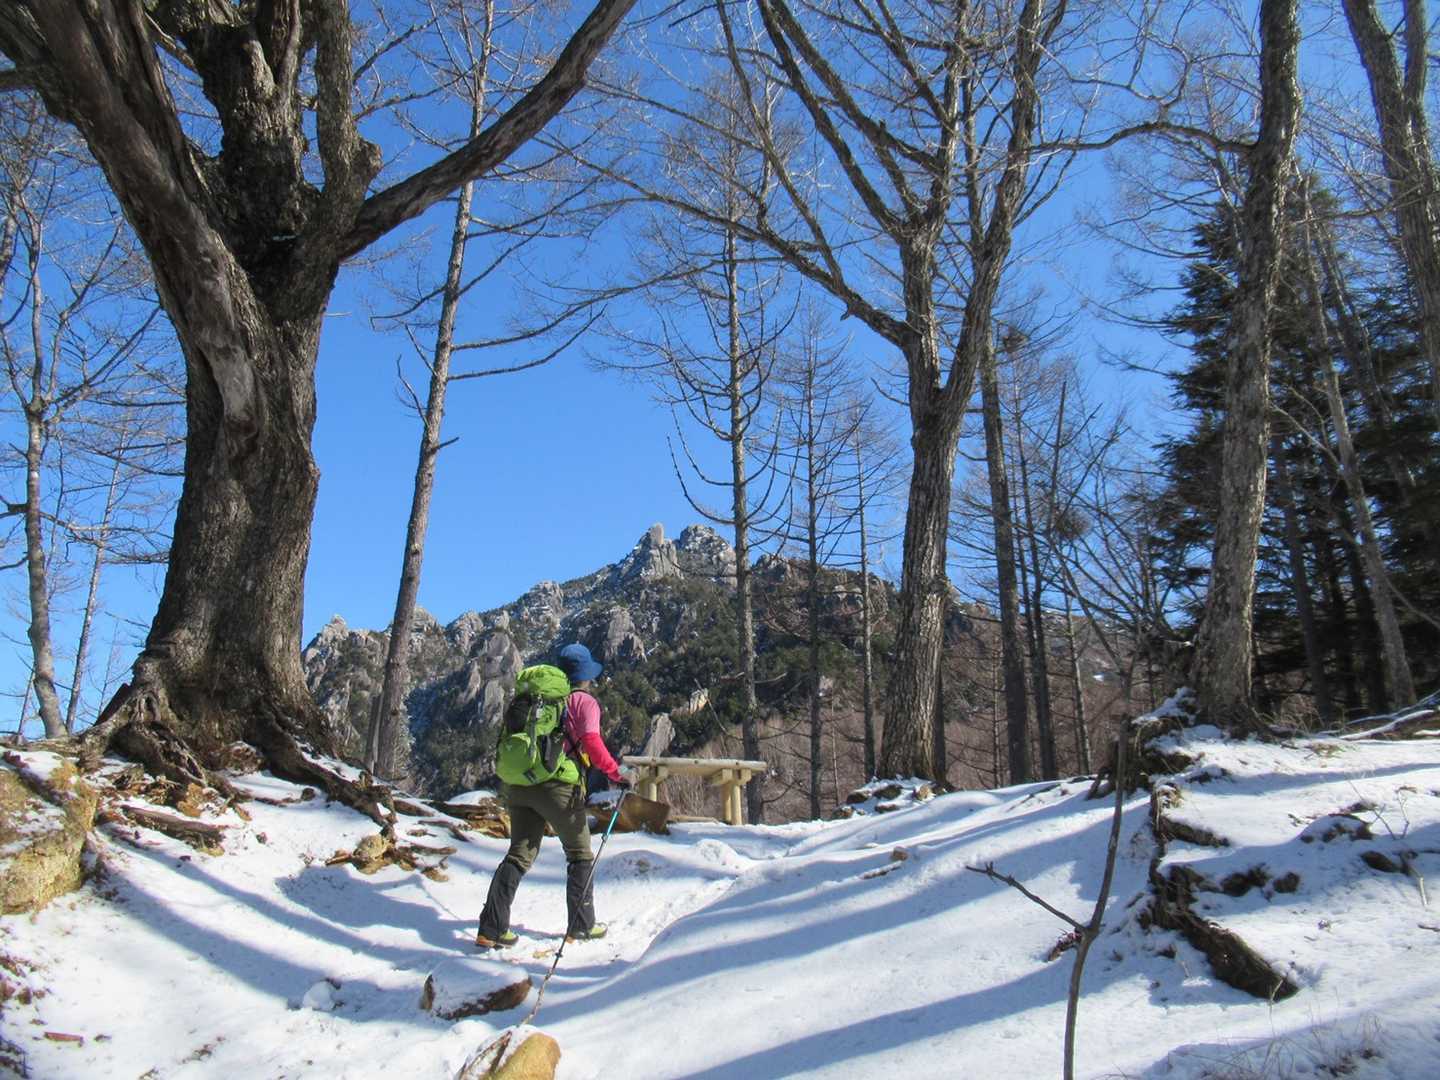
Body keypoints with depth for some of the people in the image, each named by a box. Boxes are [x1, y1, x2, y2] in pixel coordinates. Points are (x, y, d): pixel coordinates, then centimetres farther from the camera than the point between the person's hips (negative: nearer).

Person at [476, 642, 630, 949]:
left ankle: (492, 929, 1)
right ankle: (581, 926, 17)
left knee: (519, 855, 10)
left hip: (517, 783, 6)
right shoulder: (584, 701, 0)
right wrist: (615, 774, -4)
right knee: (580, 855, 12)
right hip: (557, 786, -5)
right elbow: (592, 743, -13)